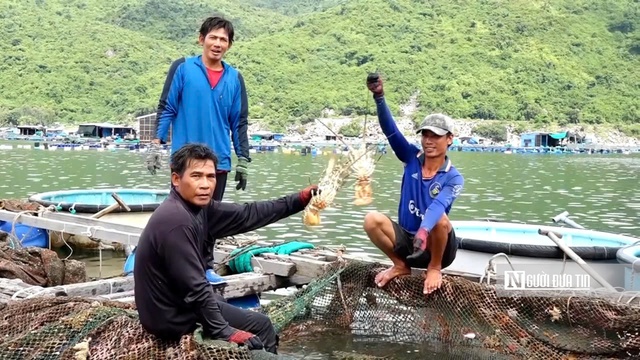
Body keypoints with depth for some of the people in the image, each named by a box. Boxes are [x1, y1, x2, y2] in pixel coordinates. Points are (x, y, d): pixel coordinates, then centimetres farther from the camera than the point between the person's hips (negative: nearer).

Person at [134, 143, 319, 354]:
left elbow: (247, 215, 4)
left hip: (177, 304, 9)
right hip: (173, 318, -9)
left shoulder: (198, 207, -2)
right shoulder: (176, 221, -29)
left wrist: (298, 200, 4)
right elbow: (194, 287, -27)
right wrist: (223, 331, -19)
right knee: (261, 326, 5)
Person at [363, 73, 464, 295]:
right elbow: (390, 130, -18)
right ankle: (400, 265, 2)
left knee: (440, 219, -35)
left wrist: (423, 231, -52)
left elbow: (438, 206, -33)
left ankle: (434, 268, -6)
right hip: (405, 239, 3)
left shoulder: (454, 178, -12)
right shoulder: (412, 158, -4)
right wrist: (379, 97, -35)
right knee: (372, 220, -23)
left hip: (436, 247, -3)